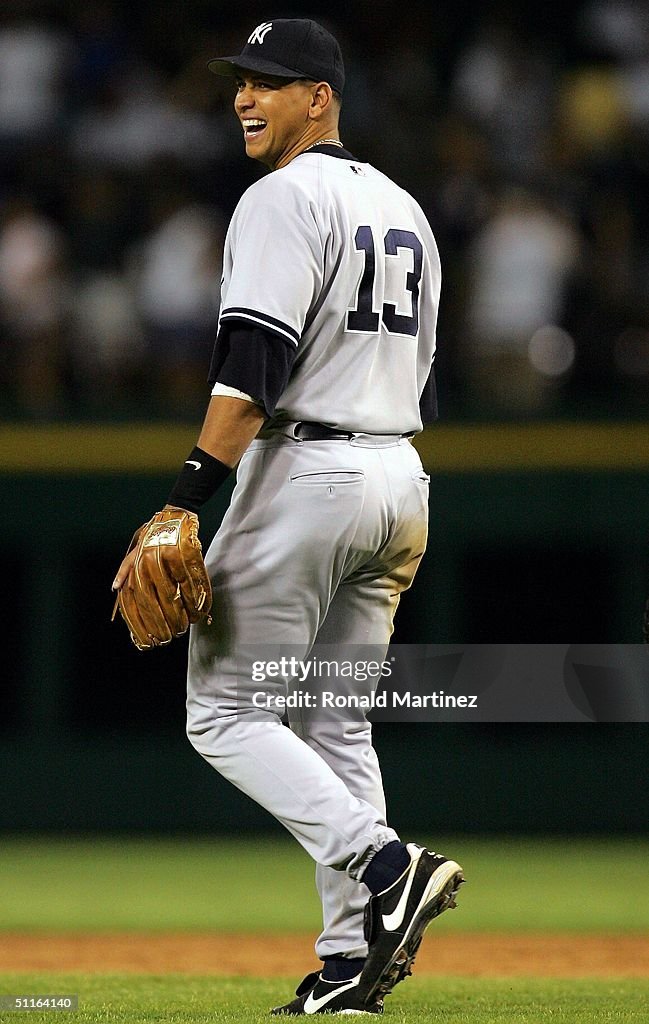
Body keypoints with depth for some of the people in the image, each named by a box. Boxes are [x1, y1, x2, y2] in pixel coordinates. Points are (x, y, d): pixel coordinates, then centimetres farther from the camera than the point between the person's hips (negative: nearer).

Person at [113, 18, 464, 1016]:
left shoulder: (286, 198, -11)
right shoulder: (404, 209, 18)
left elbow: (253, 367, -21)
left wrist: (182, 503, -24)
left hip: (305, 473, -9)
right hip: (400, 477, 9)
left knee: (225, 713, -3)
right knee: (336, 723, 12)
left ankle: (387, 866, -19)